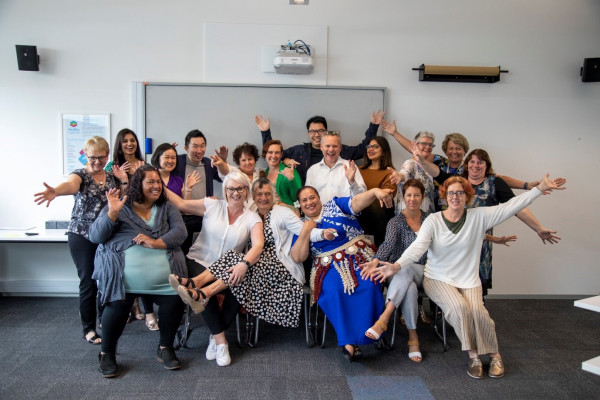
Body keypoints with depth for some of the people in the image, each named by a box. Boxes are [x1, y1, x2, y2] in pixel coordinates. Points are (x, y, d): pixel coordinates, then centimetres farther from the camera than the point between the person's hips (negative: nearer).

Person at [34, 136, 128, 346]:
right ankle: (89, 329, 12)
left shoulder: (112, 176, 8)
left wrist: (124, 180, -7)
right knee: (89, 282, -3)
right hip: (82, 236, -4)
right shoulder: (81, 174, -8)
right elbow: (70, 184, -32)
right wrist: (56, 191, -55)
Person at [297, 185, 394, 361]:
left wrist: (375, 191, -28)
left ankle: (360, 336, -22)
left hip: (358, 257, 0)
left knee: (368, 286, -29)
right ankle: (348, 340, -27)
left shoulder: (335, 205, 12)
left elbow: (356, 202, -7)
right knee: (333, 290, -32)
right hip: (329, 266, 1)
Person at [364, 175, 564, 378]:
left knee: (478, 311, -24)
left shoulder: (479, 216, -1)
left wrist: (540, 188, -15)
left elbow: (510, 206, -7)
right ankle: (473, 355, -6)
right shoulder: (433, 221, -6)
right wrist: (397, 265, -36)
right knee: (460, 307, -28)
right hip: (438, 278, -1)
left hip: (469, 280, 1)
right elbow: (417, 247, -19)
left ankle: (494, 355, 3)